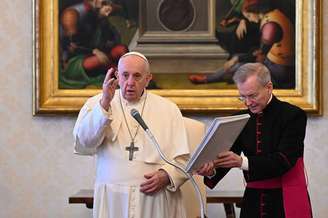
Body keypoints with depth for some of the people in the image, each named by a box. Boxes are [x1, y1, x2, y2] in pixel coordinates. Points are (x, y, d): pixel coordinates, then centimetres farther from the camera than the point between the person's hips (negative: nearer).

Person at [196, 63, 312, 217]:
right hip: (253, 200, 4)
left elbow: (284, 160, -19)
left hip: (287, 202, -4)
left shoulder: (293, 115, -8)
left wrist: (242, 162, -29)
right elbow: (226, 158, 1)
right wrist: (211, 170, -22)